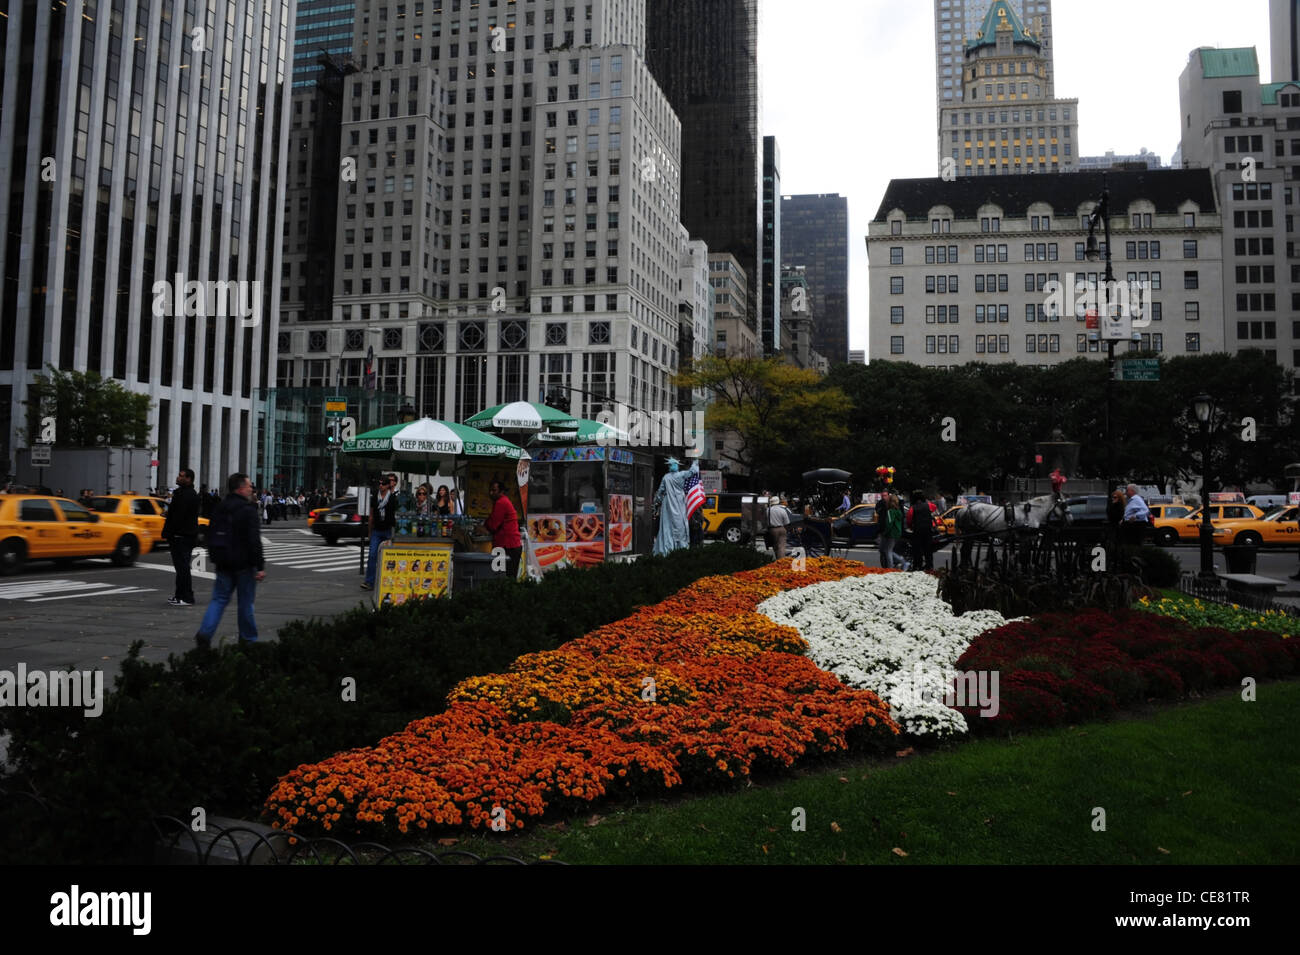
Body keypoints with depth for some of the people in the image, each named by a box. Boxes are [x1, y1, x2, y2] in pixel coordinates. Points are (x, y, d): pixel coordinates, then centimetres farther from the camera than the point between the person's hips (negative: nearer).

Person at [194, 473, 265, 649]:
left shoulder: (219, 509, 10)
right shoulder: (247, 510, -14)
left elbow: (211, 538, 17)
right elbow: (254, 541, -19)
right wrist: (259, 567, -17)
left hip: (224, 563, 6)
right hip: (243, 564, -6)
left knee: (219, 599, 8)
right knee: (245, 602, 5)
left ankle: (204, 633, -11)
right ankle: (248, 639, 15)